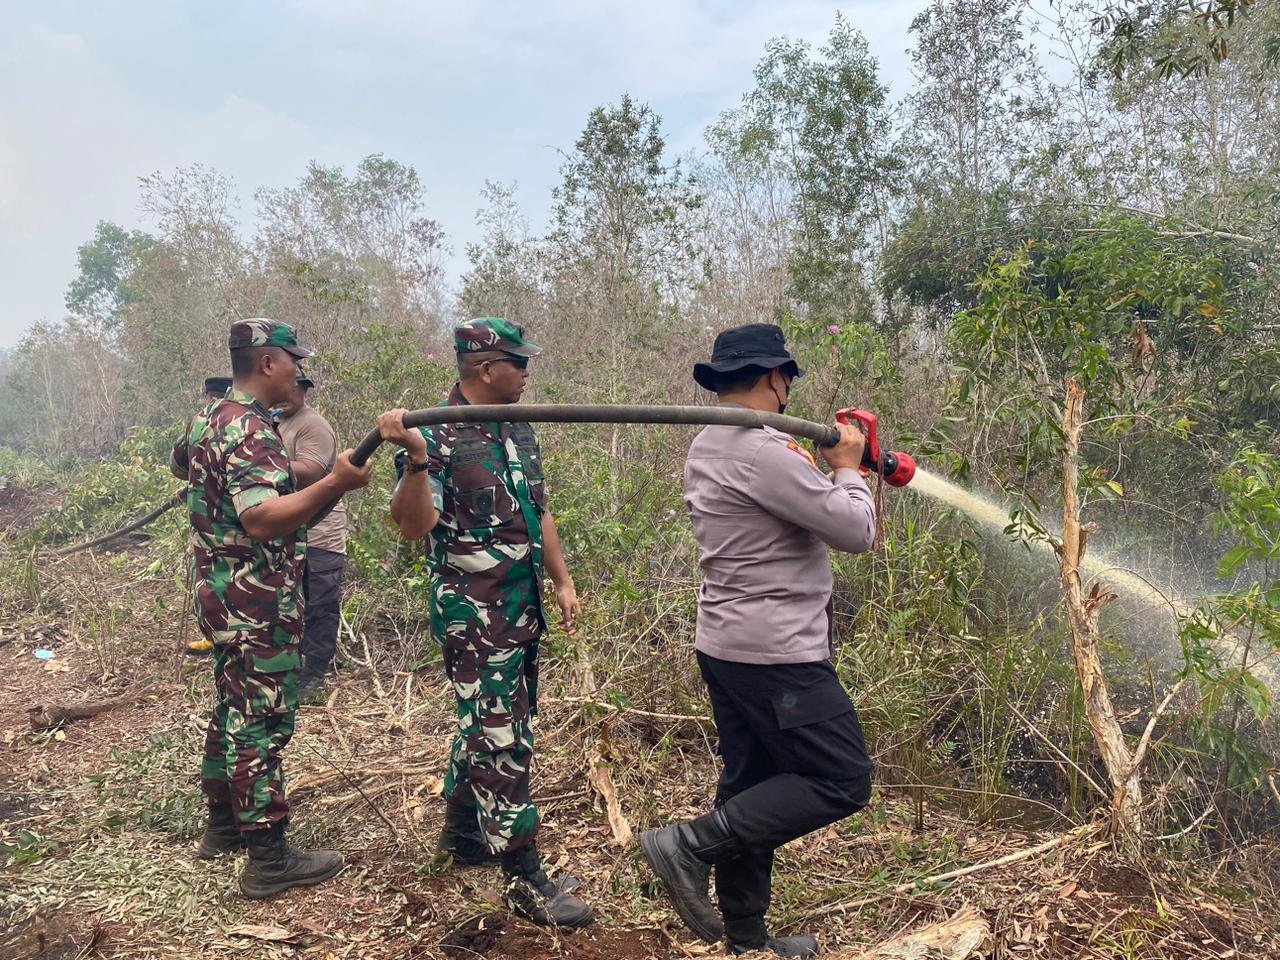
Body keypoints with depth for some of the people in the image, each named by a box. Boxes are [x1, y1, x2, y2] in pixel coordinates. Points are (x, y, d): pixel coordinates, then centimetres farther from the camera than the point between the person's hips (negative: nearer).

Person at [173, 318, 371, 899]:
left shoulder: (209, 419, 11)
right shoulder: (249, 429, -21)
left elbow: (183, 459, 32)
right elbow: (261, 520, -32)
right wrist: (334, 484, -40)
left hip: (222, 599, 10)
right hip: (258, 606, -10)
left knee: (234, 711, 21)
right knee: (263, 722, -3)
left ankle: (223, 825, 35)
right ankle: (269, 860, 5)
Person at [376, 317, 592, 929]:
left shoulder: (519, 432, 10)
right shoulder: (438, 435, -14)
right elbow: (413, 525, -22)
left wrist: (563, 582, 16)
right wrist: (416, 460, -38)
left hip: (522, 606, 8)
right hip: (473, 612, -8)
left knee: (488, 726, 19)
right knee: (502, 738, -5)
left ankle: (463, 832, 38)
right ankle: (526, 881, 3)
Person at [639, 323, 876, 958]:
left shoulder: (706, 448, 10)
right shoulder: (763, 451, -21)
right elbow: (856, 531, -16)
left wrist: (831, 471, 11)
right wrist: (848, 468, 0)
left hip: (726, 646, 10)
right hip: (778, 654, -10)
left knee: (752, 784, 16)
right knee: (842, 782, 1)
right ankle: (691, 846, -2)